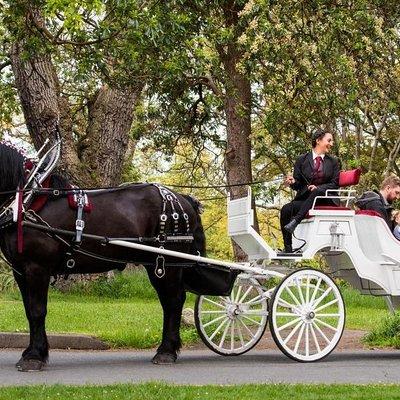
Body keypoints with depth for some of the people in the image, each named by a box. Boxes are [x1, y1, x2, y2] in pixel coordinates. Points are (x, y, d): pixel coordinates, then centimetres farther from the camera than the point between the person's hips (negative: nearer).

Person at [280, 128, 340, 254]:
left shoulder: (333, 162, 15)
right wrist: (292, 182, -14)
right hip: (303, 199, 1)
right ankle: (288, 249, -29)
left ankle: (295, 221, -43)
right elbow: (298, 185, 12)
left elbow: (335, 184, 4)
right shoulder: (301, 160, 13)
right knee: (286, 209, -28)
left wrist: (318, 188, -14)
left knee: (317, 192, -37)